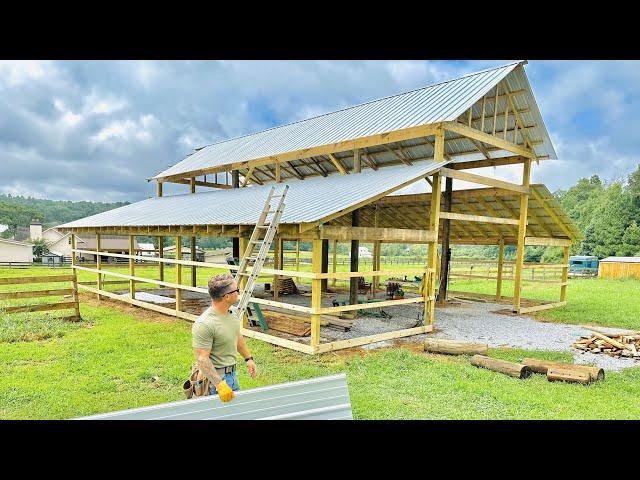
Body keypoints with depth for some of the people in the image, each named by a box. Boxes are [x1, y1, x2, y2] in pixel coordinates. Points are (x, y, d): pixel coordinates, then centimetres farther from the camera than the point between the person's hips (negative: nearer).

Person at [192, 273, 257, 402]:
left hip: (232, 373, 8)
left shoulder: (231, 313, 0)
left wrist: (248, 358, 18)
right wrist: (219, 385, -31)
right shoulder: (204, 324, -27)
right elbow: (202, 359, -27)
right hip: (216, 376, -8)